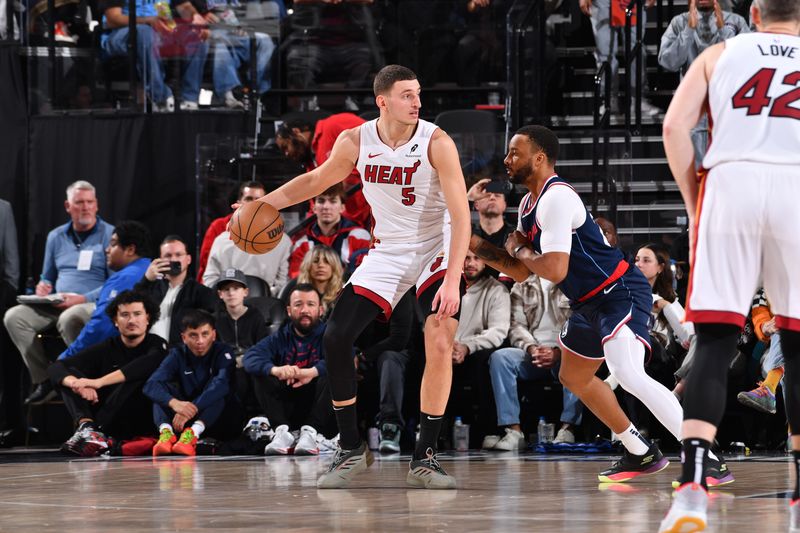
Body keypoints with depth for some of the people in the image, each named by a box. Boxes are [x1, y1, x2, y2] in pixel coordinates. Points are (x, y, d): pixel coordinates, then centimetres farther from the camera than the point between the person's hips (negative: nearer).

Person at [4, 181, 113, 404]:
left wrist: (83, 299, -18)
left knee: (69, 318, -40)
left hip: (94, 306, -6)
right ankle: (43, 379, -17)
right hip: (56, 306, 6)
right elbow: (47, 277, 27)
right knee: (14, 317, -18)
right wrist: (42, 287, 1)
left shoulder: (109, 235, 0)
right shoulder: (56, 237, 18)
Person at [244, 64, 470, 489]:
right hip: (388, 252, 4)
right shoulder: (355, 142, -9)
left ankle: (424, 458, -11)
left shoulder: (436, 143, -20)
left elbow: (461, 215, -23)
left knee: (440, 344, -21)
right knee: (335, 339, -7)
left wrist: (452, 281, -32)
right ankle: (351, 450, 8)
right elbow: (319, 179, 12)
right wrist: (265, 202, 1)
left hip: (436, 249, -4)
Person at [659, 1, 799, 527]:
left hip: (730, 184, 0)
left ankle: (692, 486, -17)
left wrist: (694, 203, 13)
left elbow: (675, 126, 6)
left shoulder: (720, 54, 20)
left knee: (715, 345, -2)